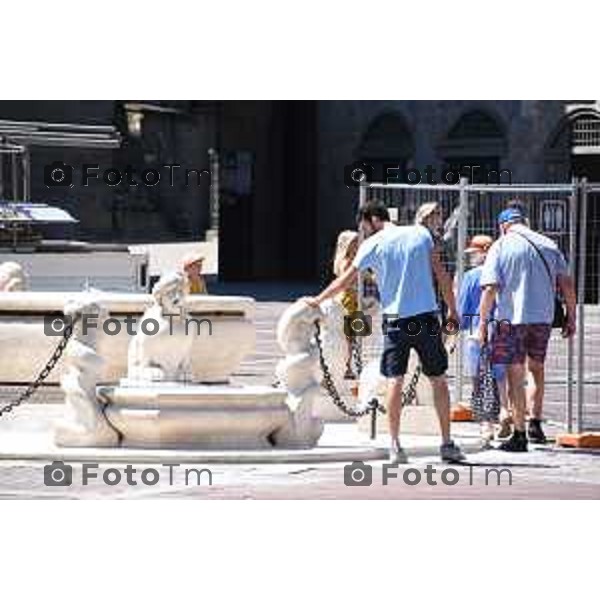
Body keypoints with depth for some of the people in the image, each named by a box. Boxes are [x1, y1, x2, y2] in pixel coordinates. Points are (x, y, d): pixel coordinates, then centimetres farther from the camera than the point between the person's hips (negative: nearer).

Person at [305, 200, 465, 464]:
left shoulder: (373, 244, 1)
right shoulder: (421, 234, 7)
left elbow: (344, 280, 9)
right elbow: (442, 275, 6)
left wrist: (317, 300, 22)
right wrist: (452, 310, 12)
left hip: (396, 319, -2)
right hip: (427, 317, 2)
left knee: (395, 380, 2)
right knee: (438, 380, 8)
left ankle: (395, 445, -4)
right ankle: (447, 444, 8)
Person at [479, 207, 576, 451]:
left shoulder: (501, 247, -3)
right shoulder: (548, 245, 7)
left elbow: (490, 288, -11)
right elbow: (566, 284, 4)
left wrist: (482, 322, -6)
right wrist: (570, 316, 12)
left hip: (512, 317, -3)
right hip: (543, 317, 3)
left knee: (515, 375, 2)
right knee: (537, 368, 24)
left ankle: (519, 435, 1)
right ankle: (536, 422, 20)